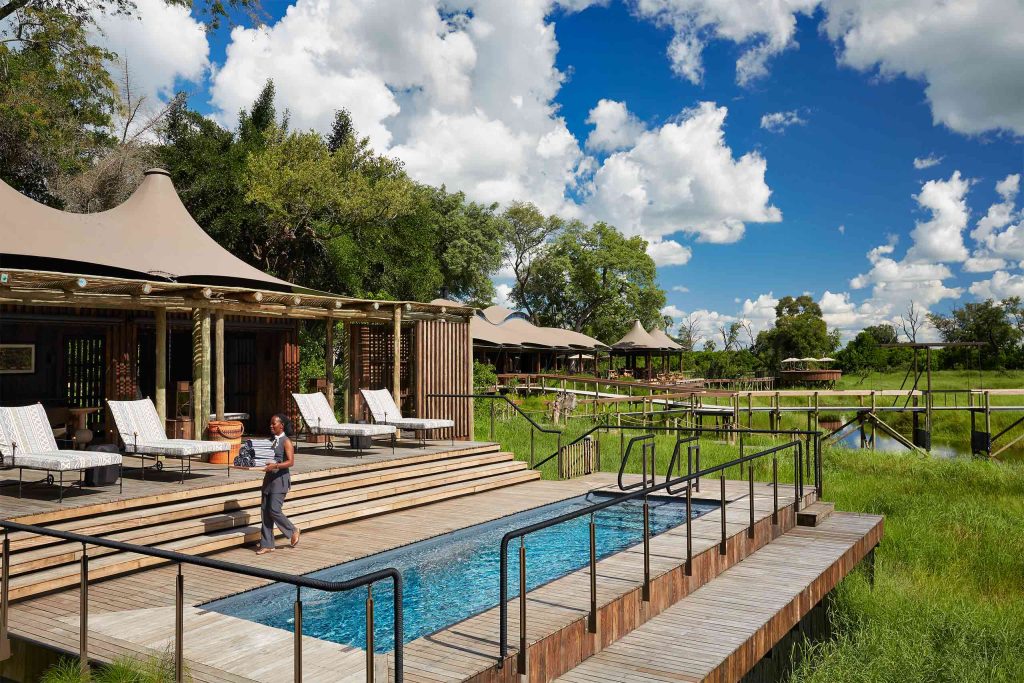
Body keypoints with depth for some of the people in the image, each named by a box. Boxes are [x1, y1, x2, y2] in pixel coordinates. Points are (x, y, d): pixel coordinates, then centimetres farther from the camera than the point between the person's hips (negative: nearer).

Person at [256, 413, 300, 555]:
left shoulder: (286, 442, -9)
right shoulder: (272, 440, 13)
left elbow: (290, 462, -18)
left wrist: (275, 466, -31)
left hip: (280, 478, -8)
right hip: (269, 478, 8)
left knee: (274, 510, -11)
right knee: (265, 511, 5)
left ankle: (293, 531, 13)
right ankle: (267, 544, 11)